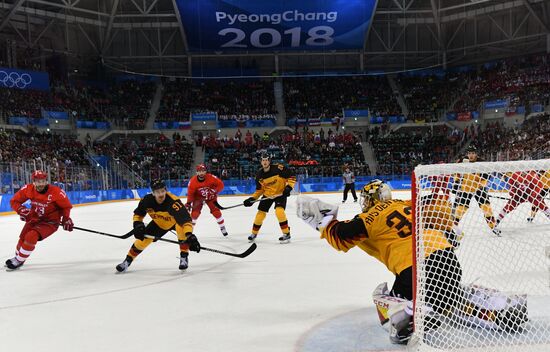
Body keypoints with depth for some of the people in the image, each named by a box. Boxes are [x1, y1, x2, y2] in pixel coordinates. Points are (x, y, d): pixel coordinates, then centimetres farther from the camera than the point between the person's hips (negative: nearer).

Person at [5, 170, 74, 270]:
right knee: (23, 237, 7)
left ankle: (19, 260, 0)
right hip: (34, 218, 5)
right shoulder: (28, 189, -14)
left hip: (50, 222, -5)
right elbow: (14, 201, -3)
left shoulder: (56, 192, -24)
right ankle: (17, 256, 38)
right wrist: (21, 210, -21)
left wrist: (66, 219, -13)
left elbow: (66, 206, -8)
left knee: (31, 237, -21)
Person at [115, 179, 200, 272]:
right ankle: (127, 261, 20)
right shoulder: (147, 200, -26)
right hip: (159, 223, 4)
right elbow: (138, 214, -5)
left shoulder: (173, 201, -41)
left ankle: (184, 258, -18)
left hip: (175, 221, -4)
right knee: (142, 239, -4)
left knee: (181, 228, -35)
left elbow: (185, 219, -50)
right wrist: (138, 225, -21)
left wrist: (190, 235, -63)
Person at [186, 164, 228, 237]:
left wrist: (214, 191, -29)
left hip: (210, 196, 0)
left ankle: (222, 228, 8)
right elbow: (190, 193, -13)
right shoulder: (193, 181, -23)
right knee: (195, 212, -12)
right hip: (198, 197, 0)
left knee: (216, 211, -8)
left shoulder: (211, 177, -26)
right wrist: (188, 203, -16)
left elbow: (220, 184, -17)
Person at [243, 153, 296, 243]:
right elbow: (259, 190, 4)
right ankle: (254, 233, 24)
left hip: (280, 193, -4)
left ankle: (286, 234, -12)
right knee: (260, 213, 3)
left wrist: (289, 187, -25)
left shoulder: (278, 168, -21)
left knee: (279, 211, -25)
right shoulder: (259, 174, -7)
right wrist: (252, 198, -7)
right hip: (267, 194, 4)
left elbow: (292, 176, -14)